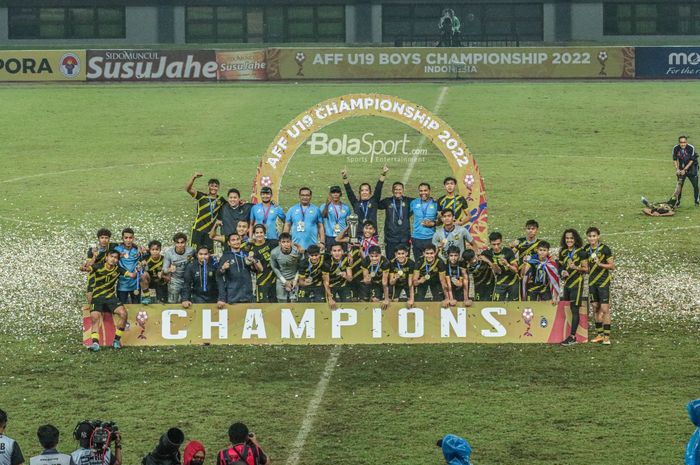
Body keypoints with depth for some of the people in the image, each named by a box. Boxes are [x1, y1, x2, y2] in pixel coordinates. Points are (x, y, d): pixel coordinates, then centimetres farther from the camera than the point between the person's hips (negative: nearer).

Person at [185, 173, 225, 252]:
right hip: (198, 229, -3)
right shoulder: (202, 197, -2)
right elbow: (188, 189, -14)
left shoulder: (220, 199, 8)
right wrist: (194, 177, -28)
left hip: (210, 230, 3)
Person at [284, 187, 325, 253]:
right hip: (296, 246, 0)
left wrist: (322, 242, 0)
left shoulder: (316, 210, 8)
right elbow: (287, 226, 10)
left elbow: (320, 227, 8)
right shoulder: (292, 210, 10)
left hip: (312, 247, 0)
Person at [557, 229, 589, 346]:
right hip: (566, 283, 6)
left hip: (577, 283, -6)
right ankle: (565, 333, 12)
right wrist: (562, 272, -1)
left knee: (574, 309, -7)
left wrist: (576, 267, -22)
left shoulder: (580, 252, -6)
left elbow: (586, 269, -5)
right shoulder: (563, 252, 11)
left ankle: (572, 337, -9)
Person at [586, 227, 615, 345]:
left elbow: (612, 266, -9)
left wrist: (600, 264, -21)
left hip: (603, 282, -5)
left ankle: (606, 336, -6)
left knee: (604, 309, -8)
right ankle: (599, 334, 18)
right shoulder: (586, 250, 5)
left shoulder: (605, 249, -10)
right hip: (592, 282, 5)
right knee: (595, 309, 10)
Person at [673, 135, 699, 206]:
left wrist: (684, 170, -17)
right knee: (679, 185, 2)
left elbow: (691, 161, -16)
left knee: (695, 185, -5)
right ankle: (677, 201, 12)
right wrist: (677, 169, -11)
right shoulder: (676, 148, -12)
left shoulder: (691, 148, -21)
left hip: (691, 168, -2)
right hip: (681, 169, 2)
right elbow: (675, 160, 0)